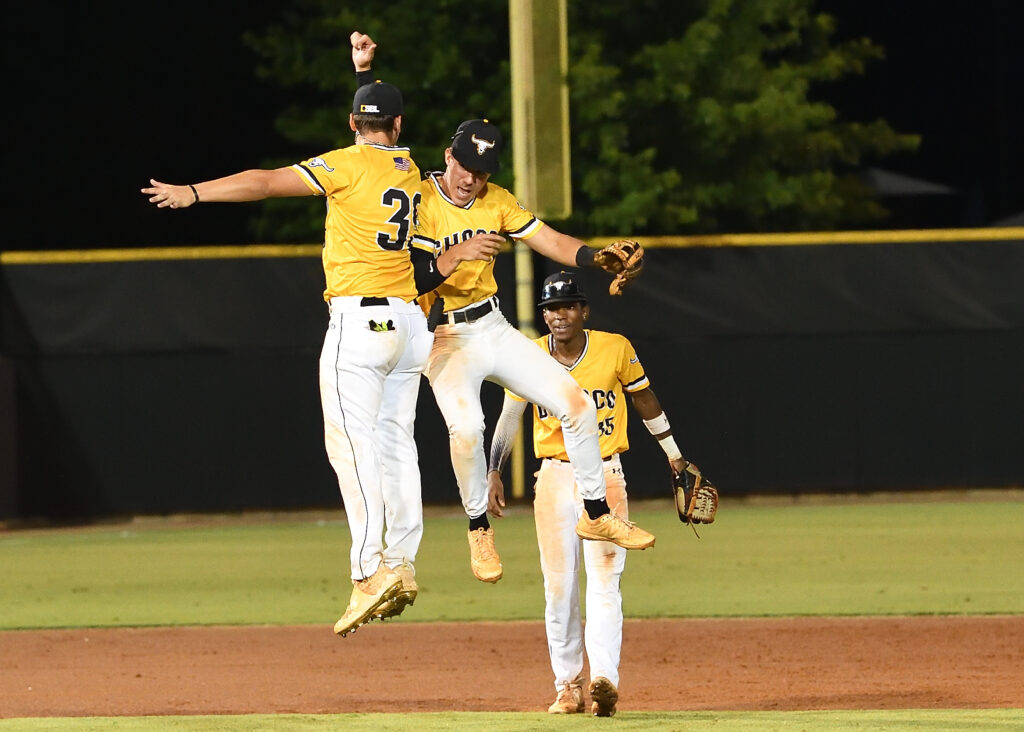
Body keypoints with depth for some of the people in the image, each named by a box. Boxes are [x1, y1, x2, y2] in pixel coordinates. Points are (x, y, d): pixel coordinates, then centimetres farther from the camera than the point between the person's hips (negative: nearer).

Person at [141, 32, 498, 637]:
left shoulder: (350, 164, -6)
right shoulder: (412, 173, 14)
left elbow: (268, 181, -14)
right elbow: (384, 139, 37)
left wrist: (195, 193, -15)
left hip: (360, 320, -7)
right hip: (409, 325, 7)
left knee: (353, 444, -12)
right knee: (395, 441, 12)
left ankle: (370, 571, -23)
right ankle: (402, 564, 9)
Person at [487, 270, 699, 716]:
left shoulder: (615, 349, -4)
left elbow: (644, 399, 9)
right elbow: (510, 417, 1)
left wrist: (674, 456, 16)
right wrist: (494, 473, -9)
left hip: (604, 477, -2)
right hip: (554, 479, 2)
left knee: (603, 580, -14)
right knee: (558, 588, 3)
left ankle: (604, 680, -26)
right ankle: (568, 686, 12)